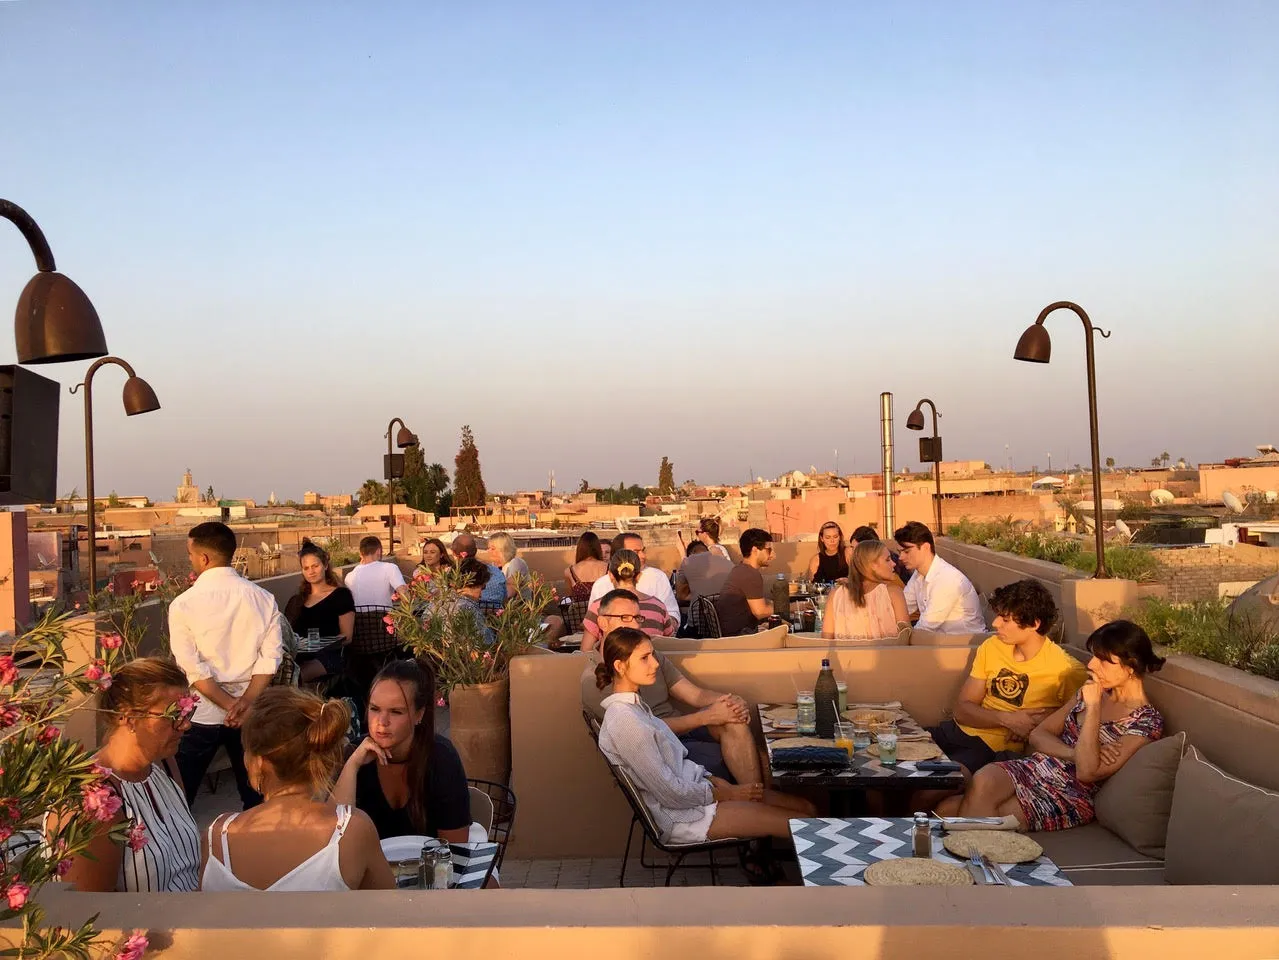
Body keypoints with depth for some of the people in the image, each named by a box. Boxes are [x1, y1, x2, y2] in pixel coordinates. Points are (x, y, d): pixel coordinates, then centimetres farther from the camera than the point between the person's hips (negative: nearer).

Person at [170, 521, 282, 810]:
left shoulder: (183, 604, -9)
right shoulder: (263, 599, -1)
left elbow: (193, 669, -13)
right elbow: (269, 659, -8)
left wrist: (230, 705, -10)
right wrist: (245, 703, -9)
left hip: (201, 712, -3)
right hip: (250, 711, 3)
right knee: (255, 796, 14)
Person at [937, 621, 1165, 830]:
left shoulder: (1147, 722, -7)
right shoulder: (1091, 691, 13)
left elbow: (1087, 773, -17)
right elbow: (1038, 735, 10)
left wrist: (1093, 707, -18)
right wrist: (1074, 753, -10)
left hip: (1072, 795, -6)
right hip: (1037, 767, 6)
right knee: (982, 782, -28)